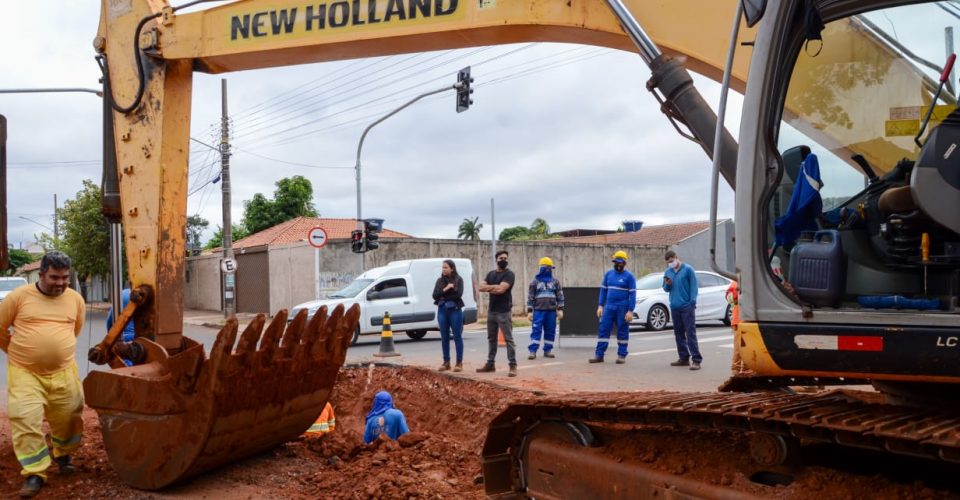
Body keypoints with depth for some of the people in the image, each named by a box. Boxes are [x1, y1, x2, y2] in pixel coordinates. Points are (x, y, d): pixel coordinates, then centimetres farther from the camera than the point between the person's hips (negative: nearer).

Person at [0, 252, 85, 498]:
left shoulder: (76, 299, 1)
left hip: (64, 371, 3)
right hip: (25, 372, -2)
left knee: (67, 417, 12)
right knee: (25, 420, -10)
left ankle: (62, 454, 39)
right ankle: (35, 473, -1)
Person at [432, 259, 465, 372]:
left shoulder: (458, 280, -2)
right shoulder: (440, 281, 10)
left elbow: (458, 294, -14)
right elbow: (435, 295, 1)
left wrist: (443, 296, -8)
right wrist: (445, 289, -14)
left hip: (455, 310, -4)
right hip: (442, 311, 4)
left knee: (457, 337, -1)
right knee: (444, 337, 7)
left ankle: (459, 363, 3)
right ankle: (446, 362, 14)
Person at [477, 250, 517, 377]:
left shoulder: (509, 274, -7)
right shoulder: (491, 274, 14)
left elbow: (501, 289, -20)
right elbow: (481, 287, 2)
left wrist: (489, 288, -4)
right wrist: (494, 287, -12)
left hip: (504, 312, -7)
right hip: (491, 311, 7)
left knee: (508, 339, -7)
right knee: (491, 338, 14)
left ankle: (513, 366, -7)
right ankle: (490, 364, 22)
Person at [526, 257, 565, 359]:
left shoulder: (555, 281, 10)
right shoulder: (535, 282, 5)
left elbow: (560, 296, 8)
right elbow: (530, 297, 4)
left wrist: (560, 309, -1)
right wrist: (529, 311, -2)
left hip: (551, 311, 2)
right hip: (538, 310, -2)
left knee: (550, 331, 5)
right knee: (536, 330, -7)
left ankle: (547, 350, 14)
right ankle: (533, 351, -7)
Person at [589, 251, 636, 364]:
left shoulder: (629, 276, -3)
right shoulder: (609, 274, 11)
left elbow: (632, 294, -7)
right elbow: (603, 290, 13)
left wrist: (630, 311, -14)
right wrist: (600, 306, 6)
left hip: (622, 308, -4)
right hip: (609, 307, 4)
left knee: (622, 332, 3)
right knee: (603, 330, 0)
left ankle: (622, 355, 11)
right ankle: (599, 355, 2)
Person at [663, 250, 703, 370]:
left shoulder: (688, 269, -4)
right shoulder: (668, 272, 12)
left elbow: (693, 286, -5)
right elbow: (666, 289, 21)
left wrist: (693, 301, -14)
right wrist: (667, 285, -2)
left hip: (687, 306, -6)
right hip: (674, 307, 6)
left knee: (690, 333, -10)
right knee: (679, 334, 11)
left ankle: (696, 360, -11)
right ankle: (684, 358, 20)